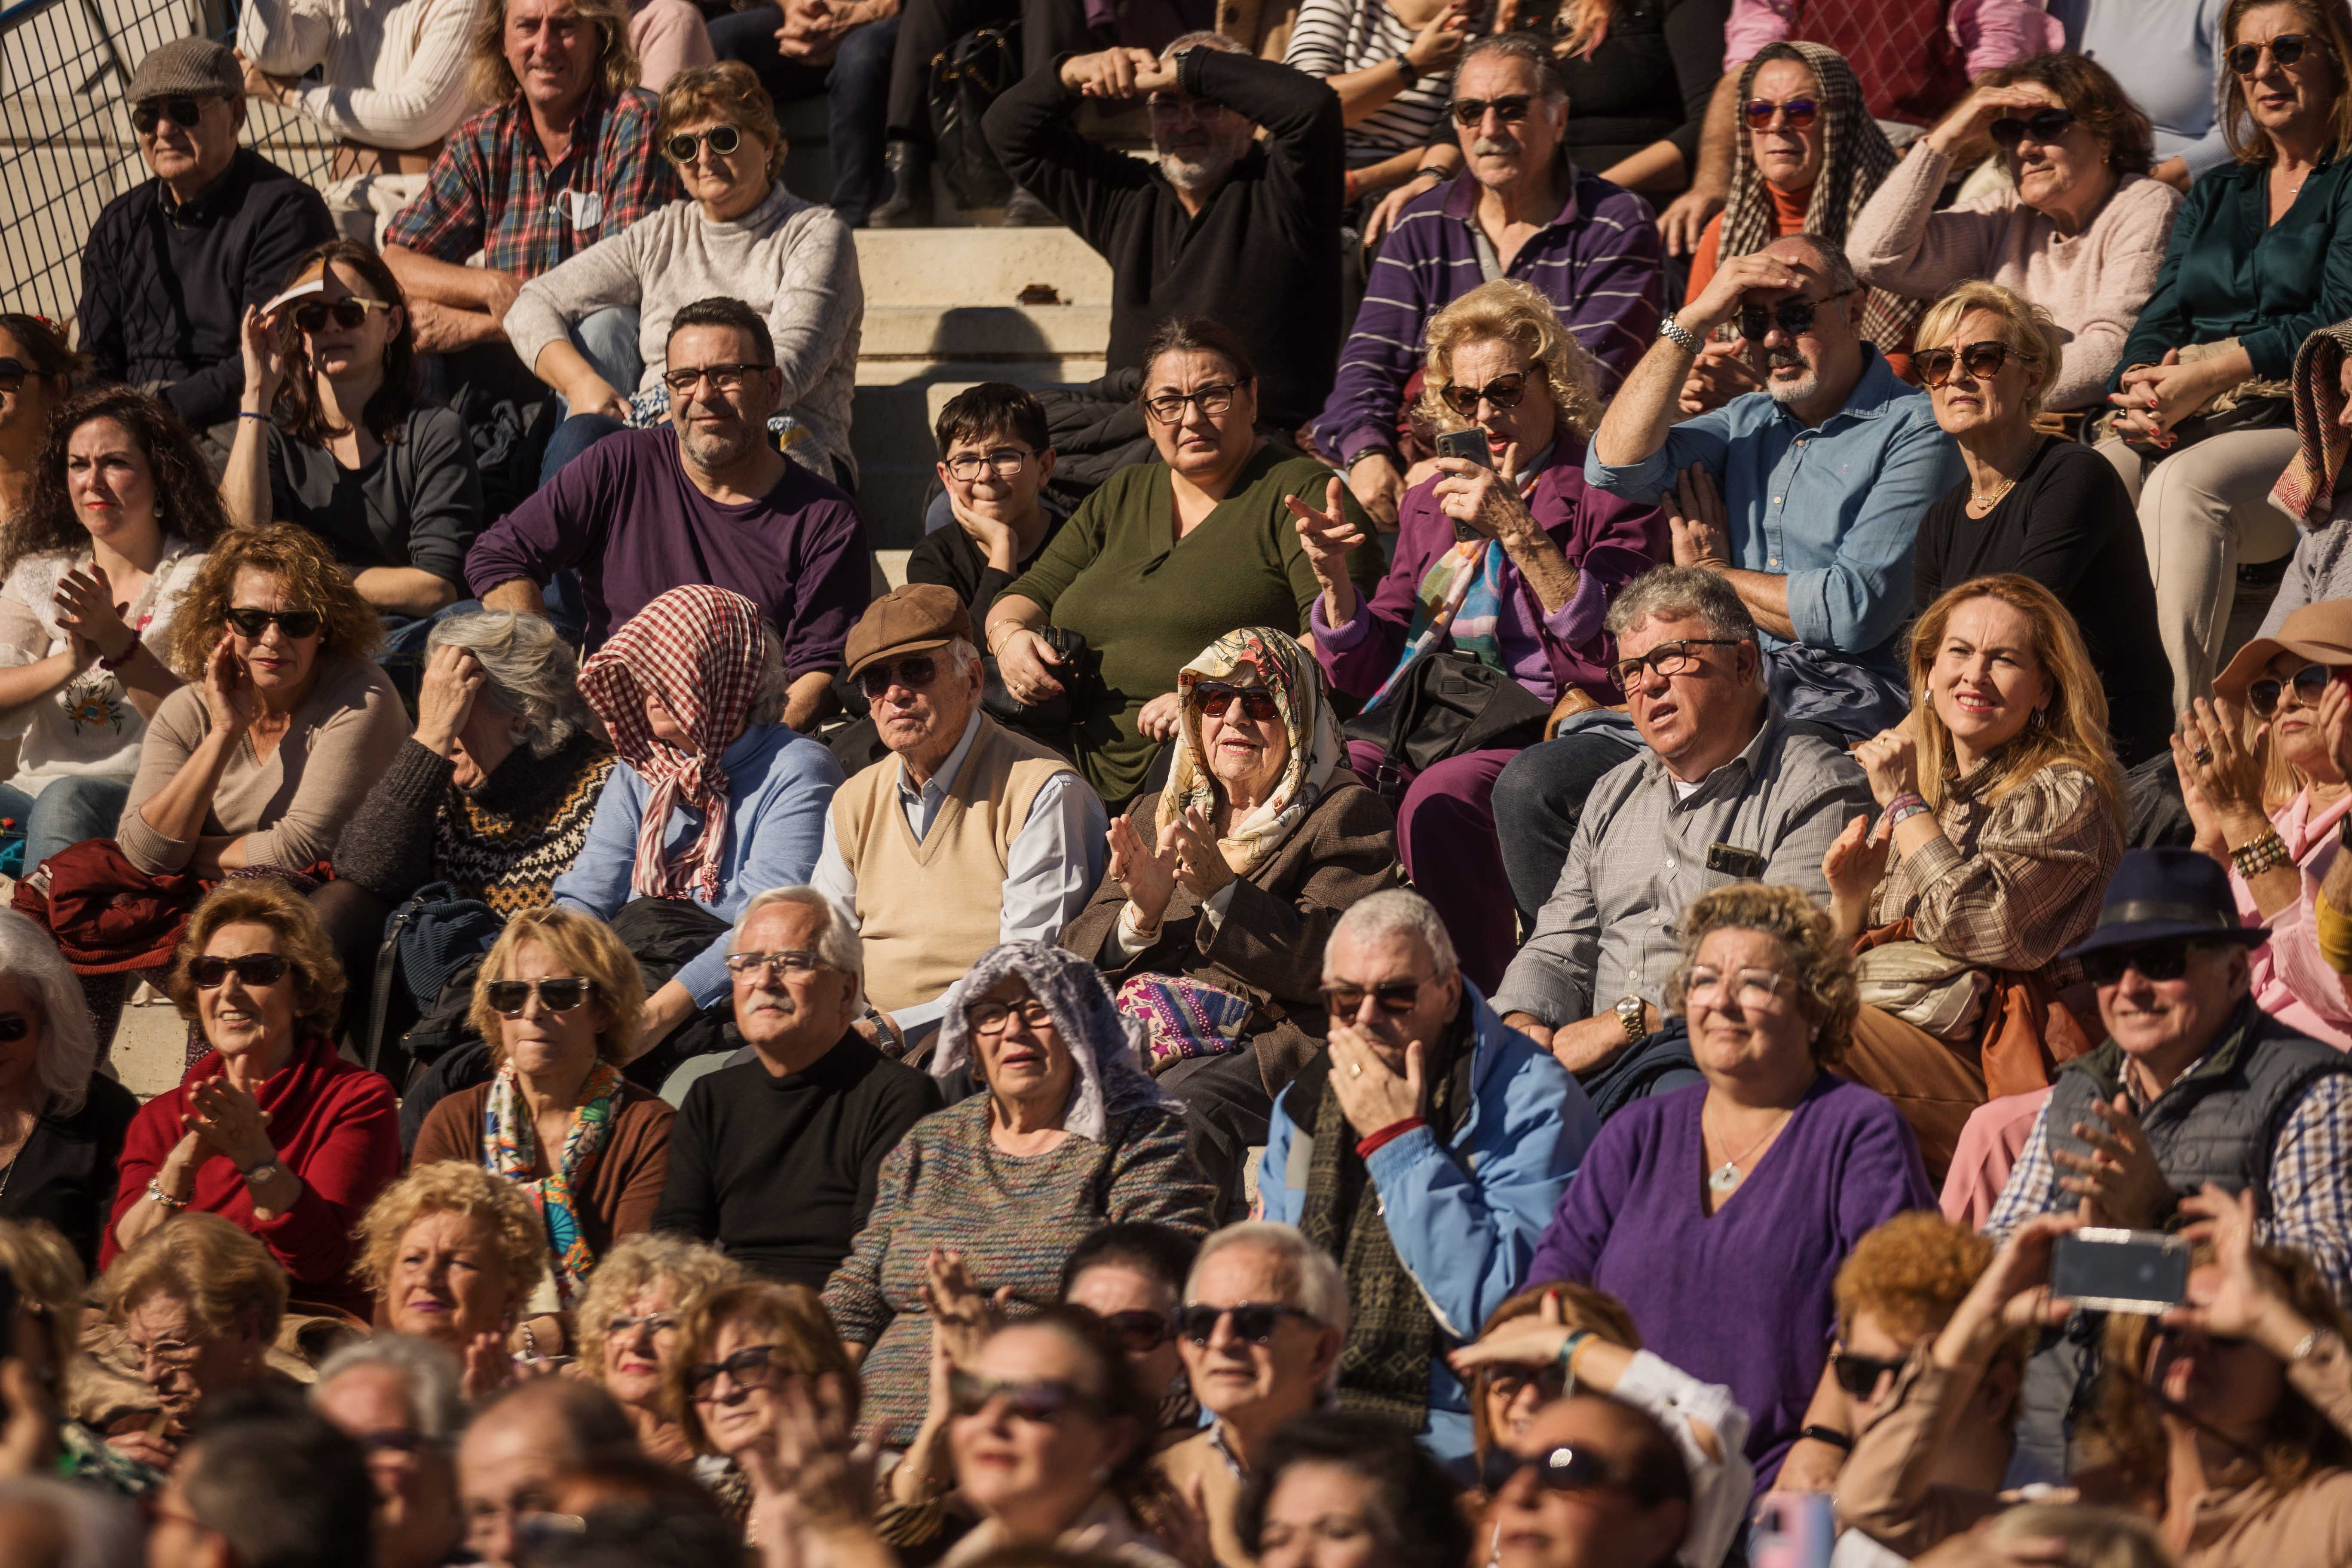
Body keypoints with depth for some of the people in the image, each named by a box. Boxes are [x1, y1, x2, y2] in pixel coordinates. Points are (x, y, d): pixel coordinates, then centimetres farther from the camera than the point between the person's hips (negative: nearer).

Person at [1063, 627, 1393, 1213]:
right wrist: (1141, 916, -7)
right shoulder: (1158, 812, 25)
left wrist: (1222, 891, -19)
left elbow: (1332, 965, -8)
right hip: (1125, 1043, 5)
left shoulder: (1348, 814, 8)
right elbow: (1077, 956, 16)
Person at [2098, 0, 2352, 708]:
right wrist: (2146, 392, -8)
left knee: (2185, 485, -36)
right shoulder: (2212, 196, 26)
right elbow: (2161, 318, 16)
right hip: (2184, 426, 5)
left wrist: (2214, 373, -18)